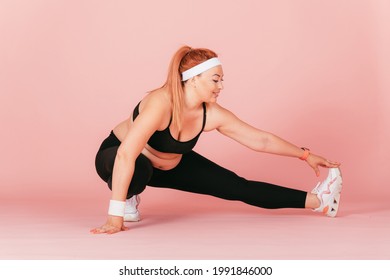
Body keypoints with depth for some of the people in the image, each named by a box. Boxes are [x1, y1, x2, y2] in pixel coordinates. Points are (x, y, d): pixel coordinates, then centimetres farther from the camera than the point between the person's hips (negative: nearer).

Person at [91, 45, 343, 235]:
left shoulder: (213, 115, -19)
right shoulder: (161, 103, -40)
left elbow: (261, 139, -8)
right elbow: (126, 154, -46)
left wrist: (306, 155, -6)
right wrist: (115, 216, -48)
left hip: (169, 166, 5)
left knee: (238, 187, -1)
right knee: (139, 170, -44)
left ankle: (317, 201, 5)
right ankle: (127, 197, -9)